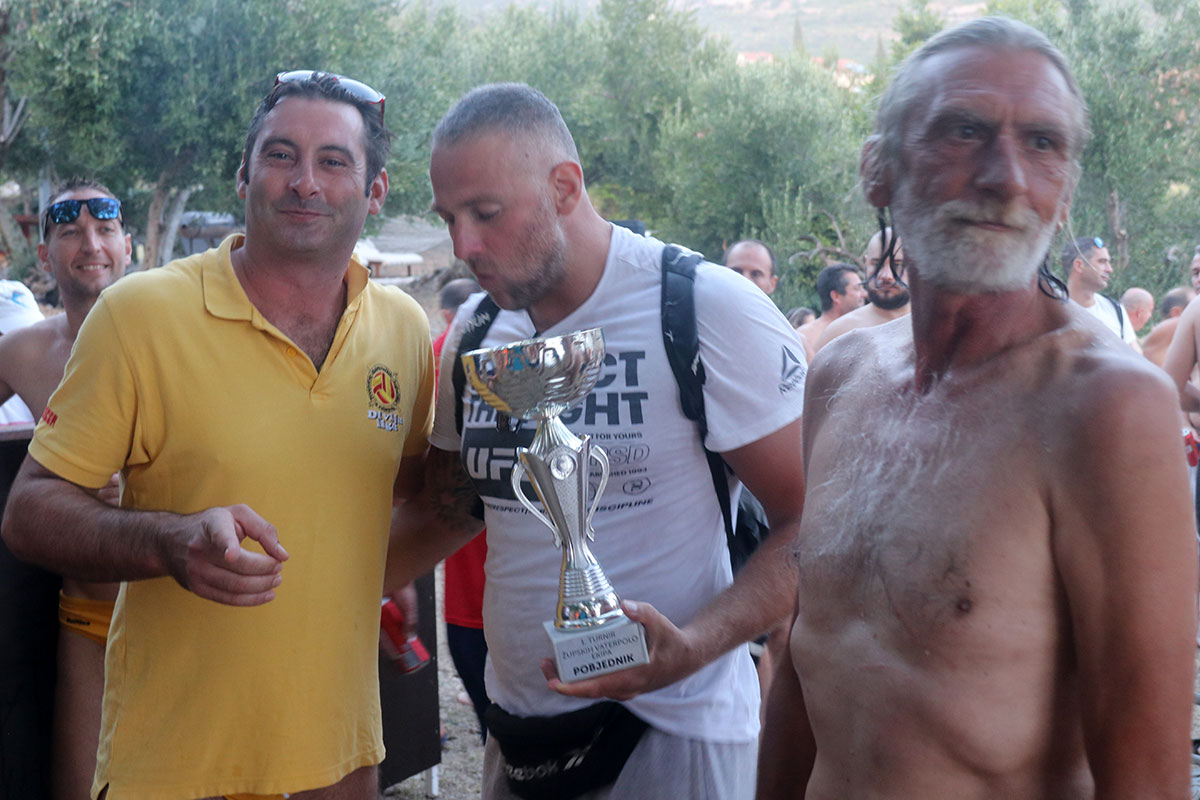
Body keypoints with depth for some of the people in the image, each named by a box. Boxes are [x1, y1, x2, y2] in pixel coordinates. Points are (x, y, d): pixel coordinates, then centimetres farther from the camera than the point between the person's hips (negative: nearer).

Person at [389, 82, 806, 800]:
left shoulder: (713, 311, -14)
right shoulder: (474, 332, 5)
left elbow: (810, 524, -13)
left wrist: (692, 647, -27)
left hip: (671, 733, -5)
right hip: (517, 729, 6)